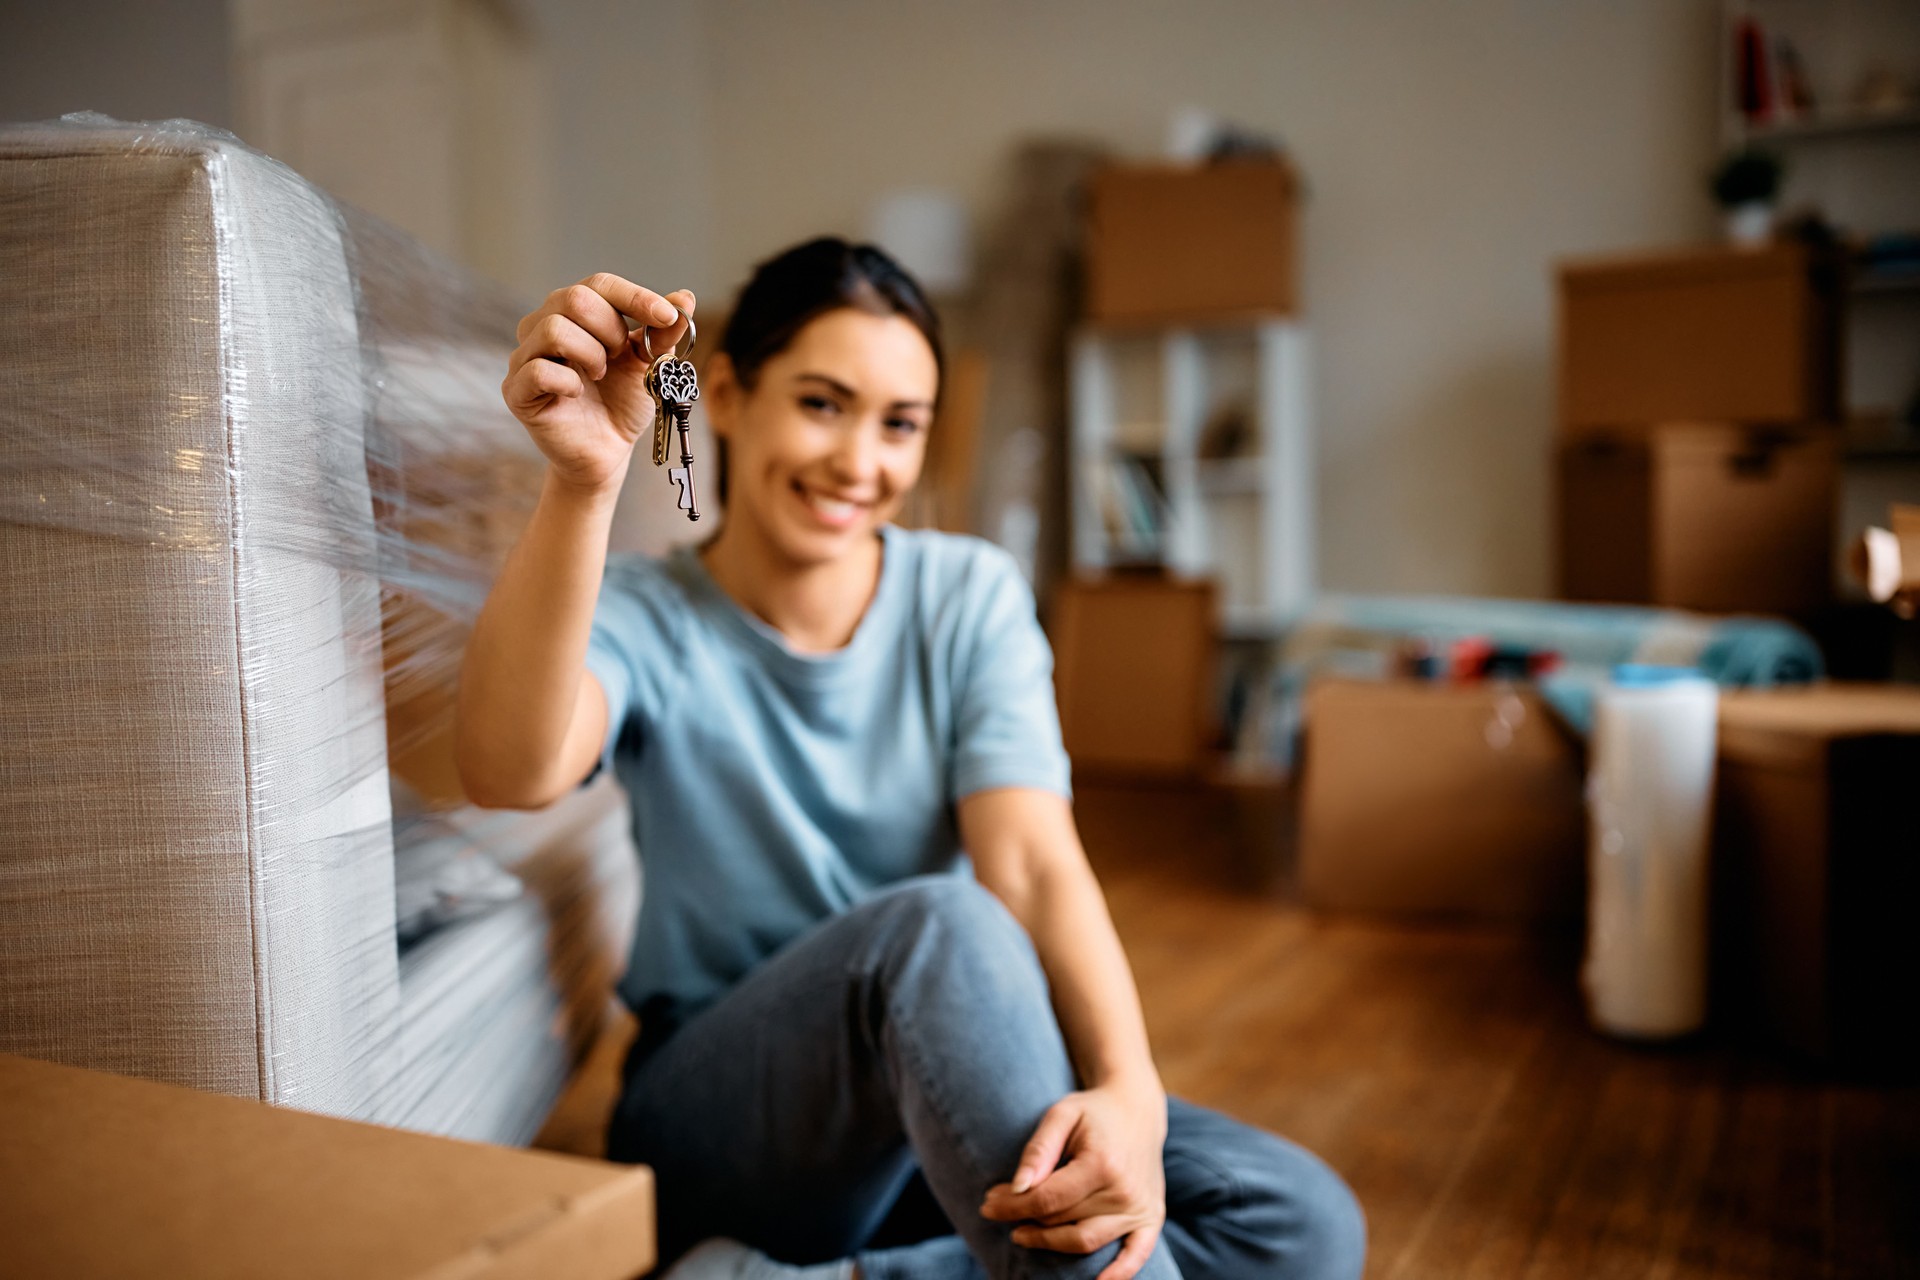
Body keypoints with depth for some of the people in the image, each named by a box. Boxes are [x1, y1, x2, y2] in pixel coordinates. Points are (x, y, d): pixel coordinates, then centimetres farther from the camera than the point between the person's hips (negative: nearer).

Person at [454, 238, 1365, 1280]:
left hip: (949, 1100, 4)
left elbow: (1033, 864, -15)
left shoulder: (971, 597, -1)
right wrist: (582, 485, -44)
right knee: (940, 920, -35)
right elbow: (512, 775, -30)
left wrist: (1127, 1095, -33)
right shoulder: (646, 618, -6)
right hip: (713, 1127, -4)